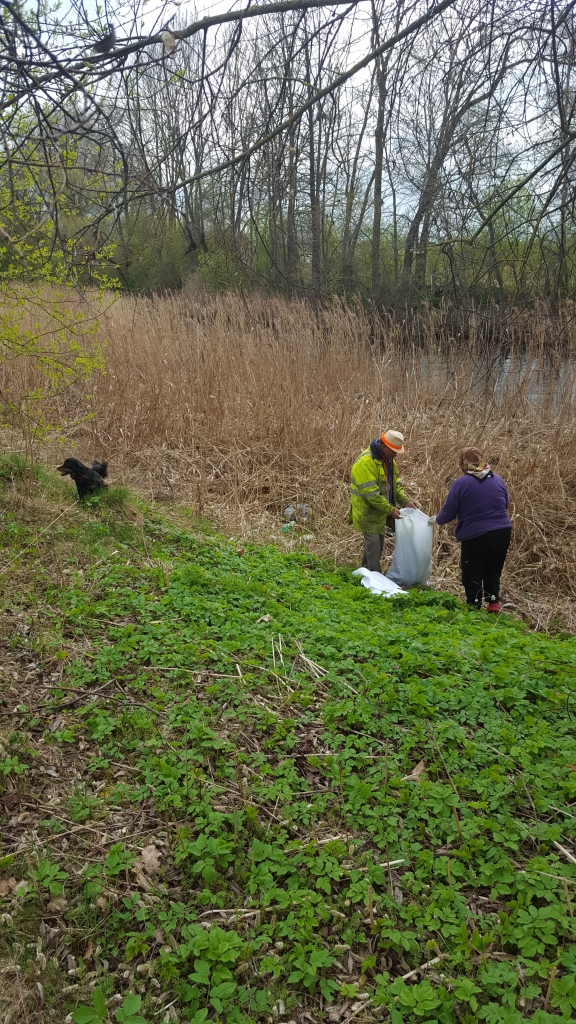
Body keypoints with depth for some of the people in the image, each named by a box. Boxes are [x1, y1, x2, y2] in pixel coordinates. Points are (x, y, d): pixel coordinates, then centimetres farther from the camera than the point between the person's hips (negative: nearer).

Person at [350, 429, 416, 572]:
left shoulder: (389, 459, 6)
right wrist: (391, 510, -24)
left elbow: (396, 484, 11)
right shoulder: (365, 461, -23)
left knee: (378, 543, 15)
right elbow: (370, 493, -25)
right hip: (368, 510, -9)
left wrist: (405, 501, -5)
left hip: (380, 510, 9)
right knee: (374, 543, -9)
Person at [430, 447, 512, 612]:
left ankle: (474, 606, 16)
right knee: (493, 571, 20)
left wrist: (437, 519, 17)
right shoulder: (497, 479, 7)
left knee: (472, 574, 10)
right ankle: (493, 603, 16)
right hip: (503, 532, 5)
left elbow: (448, 512, -3)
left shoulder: (461, 483, -9)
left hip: (475, 536, -5)